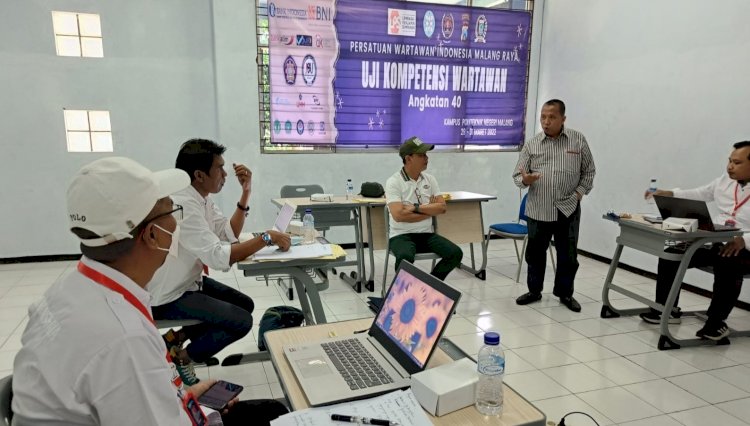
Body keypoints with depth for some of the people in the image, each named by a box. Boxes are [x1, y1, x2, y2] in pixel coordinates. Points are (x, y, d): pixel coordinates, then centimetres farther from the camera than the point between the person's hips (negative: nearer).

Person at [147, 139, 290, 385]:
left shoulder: (200, 198, 1)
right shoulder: (183, 205, -29)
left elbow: (230, 234, 5)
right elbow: (218, 257, -35)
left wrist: (245, 192, -5)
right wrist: (266, 238, -28)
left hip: (189, 282, 10)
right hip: (169, 297, -10)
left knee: (245, 305, 14)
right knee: (241, 321, -16)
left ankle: (175, 339, 19)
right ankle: (181, 357, 5)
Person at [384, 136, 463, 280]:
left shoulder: (430, 179, 8)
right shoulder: (394, 182, -8)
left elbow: (442, 207, -1)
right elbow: (398, 215, -20)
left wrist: (416, 208, -15)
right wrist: (430, 210, -9)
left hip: (427, 234, 5)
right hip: (401, 235, -5)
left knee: (456, 253, -15)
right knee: (405, 257, -37)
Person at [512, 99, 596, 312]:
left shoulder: (578, 140, 1)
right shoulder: (531, 144, 1)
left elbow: (589, 171, 9)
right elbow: (517, 175, 0)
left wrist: (580, 192, -2)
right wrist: (525, 180, -22)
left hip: (568, 209, 0)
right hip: (538, 210, 1)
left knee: (568, 255, 8)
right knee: (535, 253, 9)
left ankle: (565, 293, 25)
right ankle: (534, 290, 25)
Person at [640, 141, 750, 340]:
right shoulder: (724, 181, 9)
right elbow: (697, 194, 19)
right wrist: (669, 194, 5)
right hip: (713, 243, 7)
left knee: (727, 265, -38)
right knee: (670, 255, -7)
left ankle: (716, 322, -17)